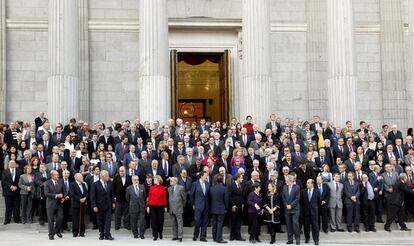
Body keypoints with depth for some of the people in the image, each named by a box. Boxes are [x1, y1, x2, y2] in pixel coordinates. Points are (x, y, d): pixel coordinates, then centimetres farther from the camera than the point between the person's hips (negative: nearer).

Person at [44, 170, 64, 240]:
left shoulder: (60, 183, 10)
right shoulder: (47, 183, -5)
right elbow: (46, 193, -15)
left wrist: (62, 198, 3)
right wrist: (56, 196, -20)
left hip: (59, 203, 4)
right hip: (51, 204, -4)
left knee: (60, 218, -4)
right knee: (51, 220, 2)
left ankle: (57, 231, 20)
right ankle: (51, 234, 13)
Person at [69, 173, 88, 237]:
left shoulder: (84, 185, 17)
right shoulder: (72, 185, -3)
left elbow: (86, 193, 13)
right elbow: (72, 194, -12)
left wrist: (85, 198, -7)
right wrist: (79, 199, -16)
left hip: (83, 204, 5)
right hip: (75, 204, -5)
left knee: (82, 219, 4)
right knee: (75, 219, -3)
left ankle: (82, 232, 9)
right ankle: (75, 232, 5)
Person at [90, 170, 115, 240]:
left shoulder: (110, 183, 3)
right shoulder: (95, 184, -10)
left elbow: (112, 194, 12)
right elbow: (93, 196, -10)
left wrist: (113, 202, 6)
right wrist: (94, 206, -15)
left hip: (108, 205, 3)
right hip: (100, 206, -3)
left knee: (108, 220, -5)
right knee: (100, 221, 8)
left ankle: (107, 235, -5)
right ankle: (101, 234, 20)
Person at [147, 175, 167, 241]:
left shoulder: (163, 188, 0)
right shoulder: (151, 188, 5)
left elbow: (164, 198, 1)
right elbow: (149, 197, 6)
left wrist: (165, 206, -2)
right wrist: (148, 206, 1)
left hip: (160, 206, -1)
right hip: (152, 206, 1)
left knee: (160, 220, 4)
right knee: (153, 220, 0)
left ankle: (160, 233, 28)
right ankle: (155, 235, 7)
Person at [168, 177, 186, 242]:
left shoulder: (181, 188, -5)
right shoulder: (169, 189, 11)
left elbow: (184, 198, 1)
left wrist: (182, 206, 6)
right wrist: (170, 205, 11)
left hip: (178, 208, -5)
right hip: (172, 209, 5)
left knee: (179, 223, -5)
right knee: (174, 223, 10)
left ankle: (180, 237, -4)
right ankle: (175, 236, 17)